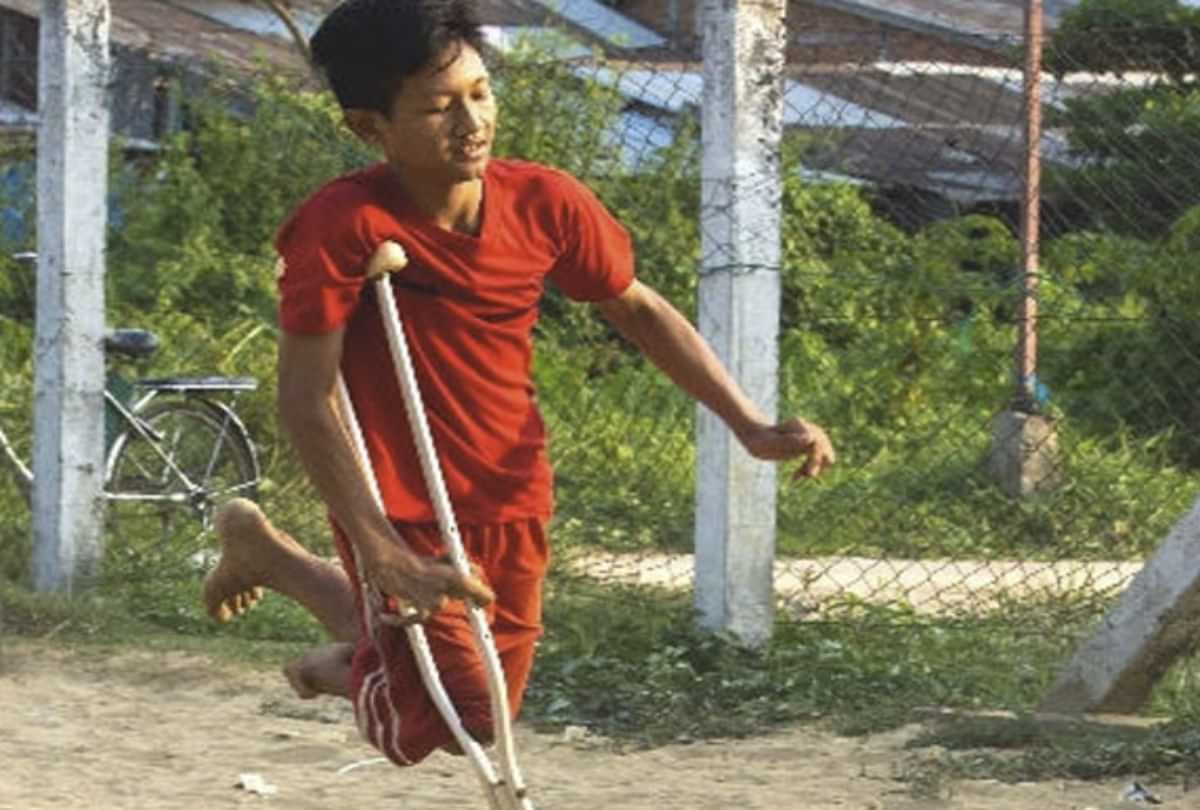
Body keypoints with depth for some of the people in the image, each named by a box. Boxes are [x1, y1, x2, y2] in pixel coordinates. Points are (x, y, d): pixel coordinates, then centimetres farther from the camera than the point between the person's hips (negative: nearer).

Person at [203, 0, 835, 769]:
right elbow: (307, 402, -23)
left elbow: (638, 309, 8)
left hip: (515, 510, 5)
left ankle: (354, 665, 44)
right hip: (406, 521, -5)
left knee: (489, 723, 11)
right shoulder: (343, 227, -23)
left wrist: (752, 426, 2)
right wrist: (388, 558, -27)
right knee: (454, 731, -7)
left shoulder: (545, 203, -8)